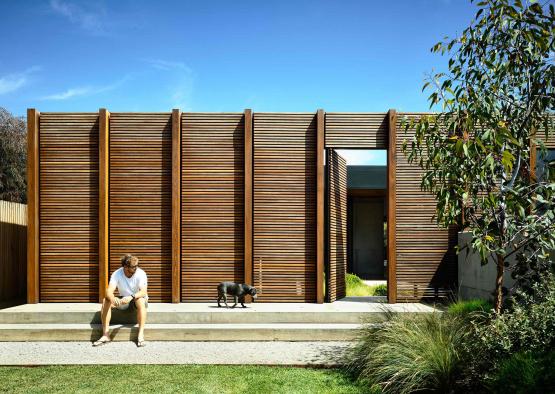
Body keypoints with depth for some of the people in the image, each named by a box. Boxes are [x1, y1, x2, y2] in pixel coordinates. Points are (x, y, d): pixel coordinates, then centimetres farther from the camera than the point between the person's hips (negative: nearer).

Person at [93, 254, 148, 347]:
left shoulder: (141, 274, -21)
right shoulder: (116, 274, -16)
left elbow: (143, 292, -32)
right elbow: (109, 291, -28)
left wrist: (131, 297, -52)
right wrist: (112, 299, -52)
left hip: (137, 299, -3)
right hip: (123, 301, 3)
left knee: (141, 301, -38)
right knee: (106, 300, -24)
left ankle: (141, 335, -39)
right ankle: (105, 335, -24)